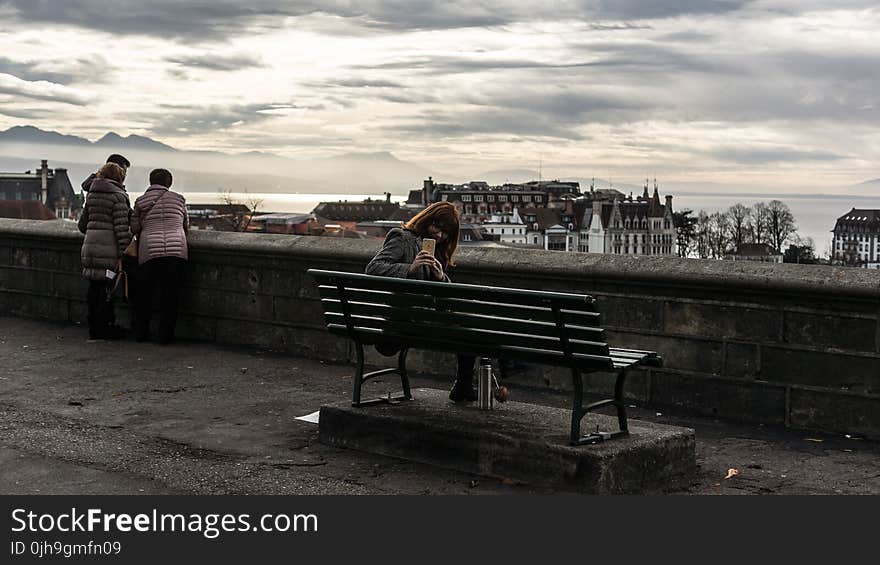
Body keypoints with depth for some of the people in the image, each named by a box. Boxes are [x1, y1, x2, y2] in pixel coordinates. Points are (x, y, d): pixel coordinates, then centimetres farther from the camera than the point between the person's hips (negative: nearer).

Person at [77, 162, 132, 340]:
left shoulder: (92, 195, 14)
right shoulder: (118, 195, -7)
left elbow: (82, 224, 20)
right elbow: (121, 227, -14)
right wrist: (124, 253, -14)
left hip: (89, 246, 7)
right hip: (108, 248, -7)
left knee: (94, 287, 12)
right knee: (107, 288, -2)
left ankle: (94, 328, 18)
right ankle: (103, 327, 2)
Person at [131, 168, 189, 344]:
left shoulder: (140, 201, 8)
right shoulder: (178, 199, 10)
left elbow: (134, 228, 9)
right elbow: (186, 226, 20)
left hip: (149, 251, 0)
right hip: (176, 249, 0)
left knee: (144, 294, 11)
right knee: (170, 295, 4)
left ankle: (141, 333, 16)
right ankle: (166, 334, 5)